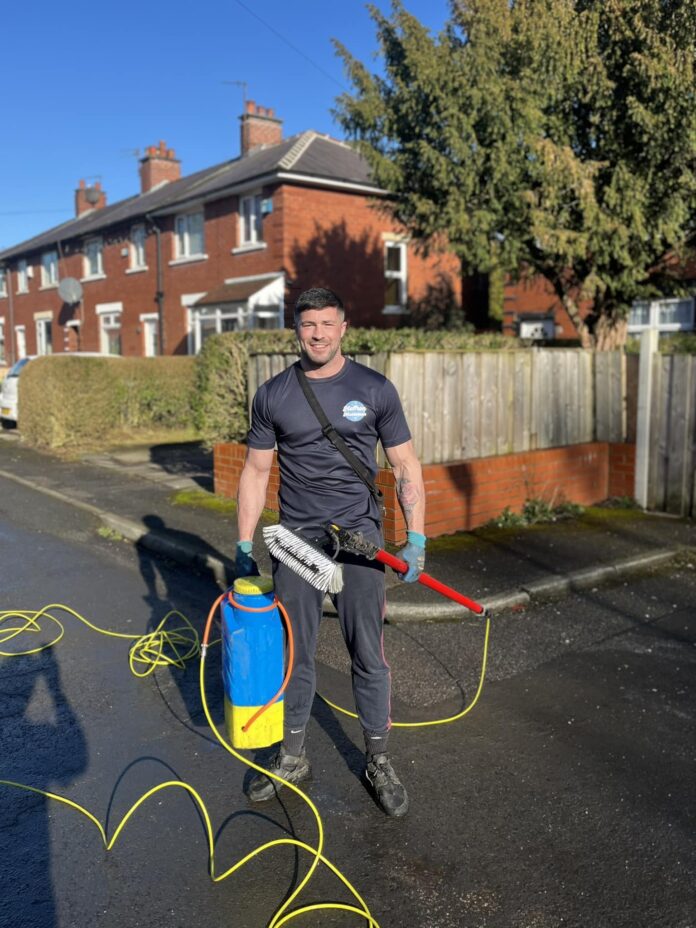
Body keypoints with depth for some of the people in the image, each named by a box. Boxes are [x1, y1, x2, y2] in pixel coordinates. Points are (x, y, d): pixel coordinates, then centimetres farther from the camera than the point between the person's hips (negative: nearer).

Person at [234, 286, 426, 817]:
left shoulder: (374, 390, -1)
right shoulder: (273, 395, 2)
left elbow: (406, 466, 0)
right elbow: (256, 472, 7)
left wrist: (416, 539, -9)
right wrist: (244, 546, 4)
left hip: (358, 536, -1)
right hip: (295, 539, 2)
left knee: (369, 655, 6)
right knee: (294, 653, 11)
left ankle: (378, 763, 24)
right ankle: (292, 758, 29)